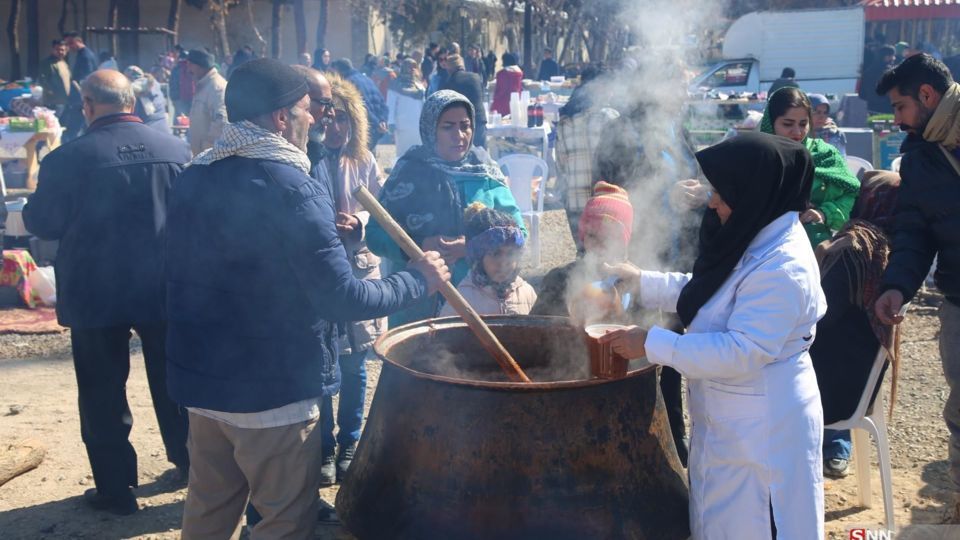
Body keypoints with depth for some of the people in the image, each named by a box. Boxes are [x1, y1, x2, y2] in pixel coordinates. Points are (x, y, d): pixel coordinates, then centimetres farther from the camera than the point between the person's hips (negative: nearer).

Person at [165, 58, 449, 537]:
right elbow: (343, 299, -21)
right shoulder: (293, 189, -20)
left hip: (200, 377, 8)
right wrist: (418, 280, -7)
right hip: (272, 389, -8)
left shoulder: (192, 179, 4)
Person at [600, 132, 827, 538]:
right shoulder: (755, 241, 5)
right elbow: (702, 292, 18)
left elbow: (741, 351, -30)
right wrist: (641, 281, 8)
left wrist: (652, 344, -27)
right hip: (732, 422, 10)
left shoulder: (783, 267, -28)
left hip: (761, 431, -10)